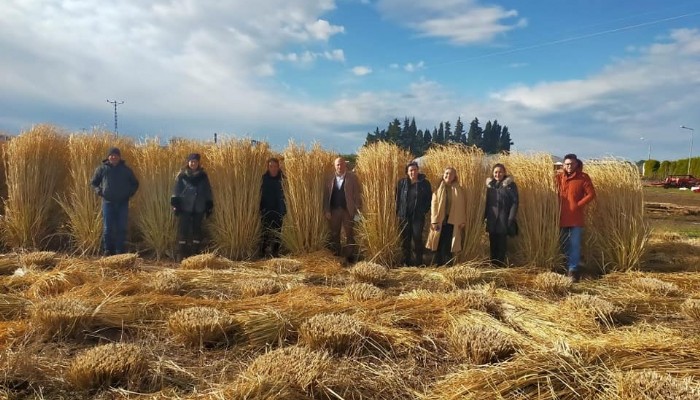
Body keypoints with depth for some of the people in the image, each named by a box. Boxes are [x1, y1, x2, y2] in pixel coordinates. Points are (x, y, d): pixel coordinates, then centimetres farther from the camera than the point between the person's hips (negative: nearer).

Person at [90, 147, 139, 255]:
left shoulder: (126, 170, 7)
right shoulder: (102, 169, 4)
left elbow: (135, 183, 17)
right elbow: (93, 183, 13)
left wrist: (130, 193, 1)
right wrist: (99, 191, -4)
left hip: (123, 203, 1)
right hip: (108, 202, -1)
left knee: (121, 229, 2)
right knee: (107, 228, 1)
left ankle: (120, 252, 9)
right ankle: (108, 251, 10)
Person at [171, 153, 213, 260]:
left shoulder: (203, 176, 9)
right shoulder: (182, 175, 3)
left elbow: (208, 192, 13)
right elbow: (176, 191, 1)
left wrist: (209, 206, 9)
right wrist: (175, 204, -8)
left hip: (199, 209, 2)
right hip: (185, 207, -2)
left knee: (197, 230, 6)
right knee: (183, 230, -3)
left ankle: (196, 254, 14)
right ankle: (182, 254, 4)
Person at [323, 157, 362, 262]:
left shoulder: (352, 177, -2)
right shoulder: (330, 179, 6)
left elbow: (357, 194, -4)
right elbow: (326, 195, 6)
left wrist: (358, 209, -11)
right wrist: (326, 211, -2)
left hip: (348, 210, -3)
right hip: (334, 210, 3)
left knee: (349, 235, 1)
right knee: (334, 234, 12)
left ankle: (350, 258, 7)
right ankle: (335, 256, 23)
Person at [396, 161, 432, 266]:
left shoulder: (425, 183, 0)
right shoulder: (402, 182, 5)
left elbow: (429, 199, 5)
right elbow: (397, 198, 10)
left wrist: (424, 211, -3)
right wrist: (398, 212, 4)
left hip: (418, 216, -2)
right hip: (404, 216, 2)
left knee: (417, 239, -4)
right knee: (405, 240, 7)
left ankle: (418, 262, 5)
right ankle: (406, 262, 17)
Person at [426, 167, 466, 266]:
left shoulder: (460, 190, 8)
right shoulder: (438, 189, 5)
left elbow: (463, 207, 7)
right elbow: (434, 205, -1)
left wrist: (463, 222, 0)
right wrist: (434, 221, -9)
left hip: (453, 221, 0)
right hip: (440, 220, 0)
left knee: (448, 246, 0)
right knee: (439, 245, 1)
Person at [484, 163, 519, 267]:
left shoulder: (510, 184, -3)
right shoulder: (489, 184, 10)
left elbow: (514, 202, -7)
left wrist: (511, 218, -14)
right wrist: (484, 216, 9)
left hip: (504, 220, -4)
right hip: (492, 220, 4)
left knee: (501, 245, 0)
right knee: (493, 244, 9)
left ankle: (500, 265, 7)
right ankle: (493, 265, 16)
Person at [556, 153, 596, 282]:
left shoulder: (583, 177, -3)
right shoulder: (559, 177, 7)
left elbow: (591, 194, -5)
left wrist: (578, 205, -12)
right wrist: (556, 207, -5)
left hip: (576, 217, -4)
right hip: (562, 217, 4)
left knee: (575, 245, -2)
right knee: (564, 244, 12)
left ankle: (573, 270, 2)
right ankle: (568, 268, 25)